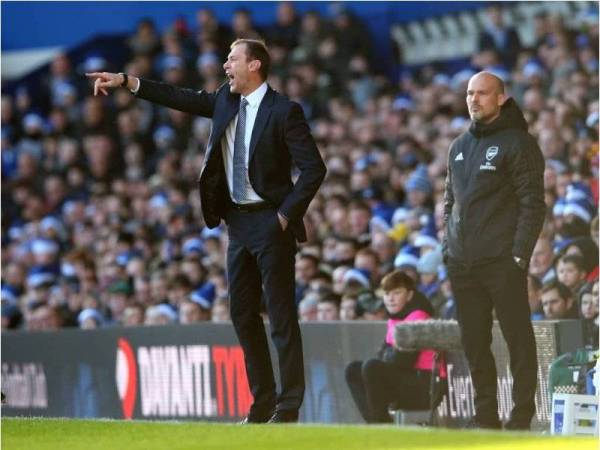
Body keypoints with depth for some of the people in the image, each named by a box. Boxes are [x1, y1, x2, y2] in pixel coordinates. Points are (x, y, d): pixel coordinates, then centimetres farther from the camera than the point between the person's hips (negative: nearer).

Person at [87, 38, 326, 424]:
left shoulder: (284, 111, -12)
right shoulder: (226, 101, 9)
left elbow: (314, 168, -14)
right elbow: (181, 98, 11)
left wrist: (286, 215, -14)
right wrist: (125, 81, 6)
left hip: (270, 223, -8)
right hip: (238, 221, 8)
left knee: (281, 316, -5)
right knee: (243, 314, 9)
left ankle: (289, 406, -2)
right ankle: (262, 402, 15)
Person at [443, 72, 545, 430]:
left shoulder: (518, 143, -3)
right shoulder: (459, 146, 18)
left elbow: (533, 203, -8)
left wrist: (520, 254, -15)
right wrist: (448, 246, 13)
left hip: (502, 262, -7)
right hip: (462, 263, 7)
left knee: (518, 337, -4)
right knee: (474, 342, 8)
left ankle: (522, 414, 0)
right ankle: (485, 416, 14)